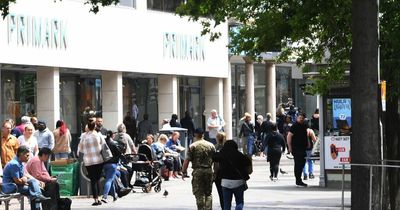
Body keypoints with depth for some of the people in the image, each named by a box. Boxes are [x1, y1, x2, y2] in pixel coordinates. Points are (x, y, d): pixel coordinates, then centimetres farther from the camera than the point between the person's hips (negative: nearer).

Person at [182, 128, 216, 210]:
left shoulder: (192, 146, -4)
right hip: (209, 170, 3)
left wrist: (184, 171, -1)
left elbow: (187, 160, -9)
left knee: (199, 194, 2)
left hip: (197, 171, -3)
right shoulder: (211, 145, 6)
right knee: (208, 193, 12)